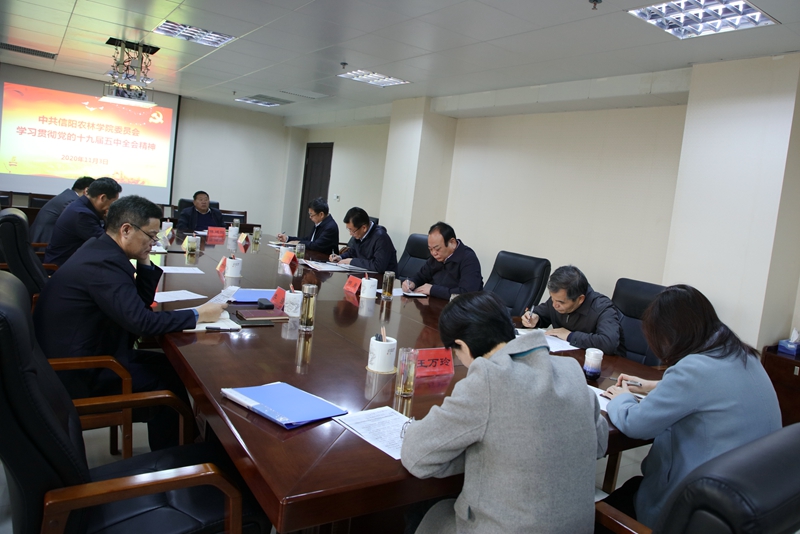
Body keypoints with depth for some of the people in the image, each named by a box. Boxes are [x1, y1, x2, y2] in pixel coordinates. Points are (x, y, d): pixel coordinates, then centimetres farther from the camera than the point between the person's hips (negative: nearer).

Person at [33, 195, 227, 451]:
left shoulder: (102, 249, 5)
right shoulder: (104, 262, -25)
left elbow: (140, 302, 10)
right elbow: (141, 321, -30)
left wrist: (145, 263, -2)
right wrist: (197, 315, -23)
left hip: (80, 354, 9)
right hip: (79, 372, -9)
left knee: (168, 364, 9)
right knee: (170, 377, -2)